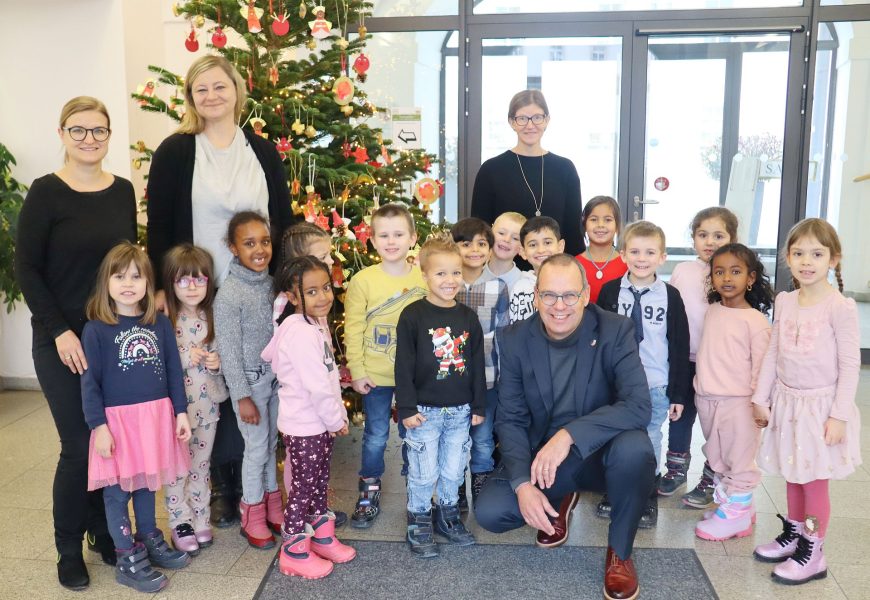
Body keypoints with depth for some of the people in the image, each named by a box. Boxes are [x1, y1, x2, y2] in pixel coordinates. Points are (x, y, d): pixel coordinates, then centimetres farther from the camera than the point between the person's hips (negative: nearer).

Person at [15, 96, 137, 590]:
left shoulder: (123, 191, 6)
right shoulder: (46, 192, -7)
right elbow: (27, 268, -7)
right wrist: (60, 331, -12)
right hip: (63, 343, -4)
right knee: (80, 447, -1)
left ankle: (106, 534, 28)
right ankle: (69, 550, 20)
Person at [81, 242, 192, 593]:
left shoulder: (160, 324, 3)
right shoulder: (96, 329, -9)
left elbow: (174, 370, 7)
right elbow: (90, 382, -9)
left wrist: (180, 412, 5)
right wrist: (99, 426, -13)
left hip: (156, 416, 4)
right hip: (117, 419, -4)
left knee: (146, 484, 19)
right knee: (118, 491, 6)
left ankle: (149, 542, 37)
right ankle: (127, 560, 20)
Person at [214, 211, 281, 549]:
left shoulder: (272, 283, 0)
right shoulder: (230, 294, -17)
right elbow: (228, 351, -15)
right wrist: (242, 397, -13)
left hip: (277, 376, 5)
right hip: (250, 381, -5)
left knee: (272, 444, 16)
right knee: (257, 448, 5)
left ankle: (272, 504, 33)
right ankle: (252, 515, 24)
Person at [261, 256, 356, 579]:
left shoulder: (317, 325, 6)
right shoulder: (300, 333, -24)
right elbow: (317, 387, -25)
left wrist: (335, 417, 12)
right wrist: (337, 420, -14)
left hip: (320, 422, 9)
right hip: (304, 426, -9)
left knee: (319, 482, 21)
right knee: (303, 487, 5)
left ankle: (321, 536, 37)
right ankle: (294, 552, 21)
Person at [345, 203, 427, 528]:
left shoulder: (424, 279, -4)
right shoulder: (363, 281, -8)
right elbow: (353, 330, -5)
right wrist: (357, 372, -6)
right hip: (376, 376, -1)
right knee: (375, 436, 10)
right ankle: (369, 492, 28)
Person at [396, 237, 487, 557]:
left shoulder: (468, 317, 4)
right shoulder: (413, 315, -9)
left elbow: (477, 365, 8)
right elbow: (404, 366, -9)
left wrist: (479, 406, 8)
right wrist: (407, 408, -11)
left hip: (460, 411, 4)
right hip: (424, 410, -4)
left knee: (454, 470, 15)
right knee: (423, 473, 5)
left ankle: (448, 515, 34)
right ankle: (418, 522, 23)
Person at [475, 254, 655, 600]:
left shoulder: (616, 331, -16)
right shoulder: (515, 340, -9)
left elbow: (638, 406, -27)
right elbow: (510, 419, -8)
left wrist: (569, 434, -37)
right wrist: (522, 483, -23)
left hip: (601, 452, -2)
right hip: (541, 455, 2)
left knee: (635, 449, -35)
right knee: (489, 512, -19)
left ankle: (619, 552, -6)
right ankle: (561, 500, 16)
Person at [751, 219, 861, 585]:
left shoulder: (840, 307, -14)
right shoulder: (784, 302, 3)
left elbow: (850, 365, -13)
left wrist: (839, 414, -14)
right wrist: (760, 398, 7)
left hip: (821, 405, -5)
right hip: (787, 402, 5)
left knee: (814, 481, 4)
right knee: (792, 476, 17)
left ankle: (812, 554, 17)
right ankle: (793, 535, 34)